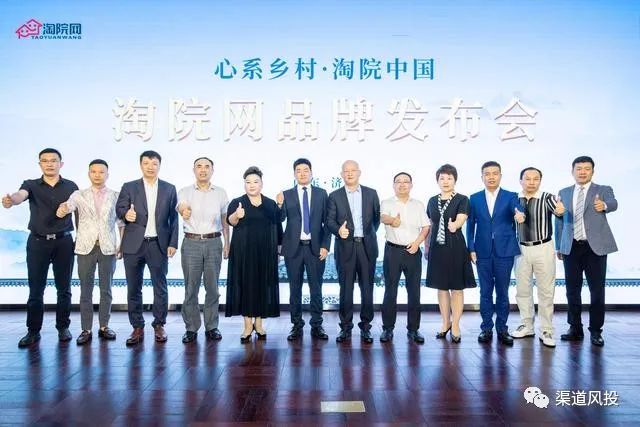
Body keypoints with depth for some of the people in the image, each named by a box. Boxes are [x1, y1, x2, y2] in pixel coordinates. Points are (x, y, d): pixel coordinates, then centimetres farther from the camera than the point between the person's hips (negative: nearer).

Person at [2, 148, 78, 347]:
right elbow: (21, 195, -22)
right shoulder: (31, 185, 0)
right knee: (35, 289, 3)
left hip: (64, 242, 1)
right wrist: (11, 199, -46)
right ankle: (33, 331, 14)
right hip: (38, 242, 0)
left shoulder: (71, 186, 4)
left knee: (64, 288, 7)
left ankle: (63, 328, 19)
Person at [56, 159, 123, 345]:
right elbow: (68, 204, -15)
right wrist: (62, 209, -38)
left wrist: (122, 245, 0)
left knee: (106, 289, 6)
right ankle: (86, 329, 8)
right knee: (86, 290, 3)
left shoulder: (116, 196, 6)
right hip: (86, 247, 0)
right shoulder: (79, 195, 6)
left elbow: (122, 222, 7)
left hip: (108, 248, 0)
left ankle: (104, 326, 16)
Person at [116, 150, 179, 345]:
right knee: (133, 288, 5)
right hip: (134, 244, 0)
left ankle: (159, 326, 16)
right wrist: (126, 214, -22)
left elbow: (173, 218, 6)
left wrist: (173, 243, 0)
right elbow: (119, 209, 2)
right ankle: (137, 328, 14)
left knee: (160, 287, 4)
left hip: (159, 244, 0)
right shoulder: (129, 187, 7)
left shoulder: (169, 189, 8)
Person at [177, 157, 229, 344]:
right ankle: (191, 328, 12)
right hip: (191, 243, -1)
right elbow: (180, 206, -20)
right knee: (190, 287, 2)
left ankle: (211, 327, 16)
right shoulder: (185, 191, 2)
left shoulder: (221, 193, 7)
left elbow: (225, 220, 11)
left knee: (212, 287, 5)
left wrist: (227, 244, 5)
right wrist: (183, 211, -45)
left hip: (213, 242, 1)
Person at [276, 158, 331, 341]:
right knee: (295, 288, 8)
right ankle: (297, 325, 17)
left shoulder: (321, 194, 5)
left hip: (316, 247, 0)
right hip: (294, 247, 0)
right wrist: (279, 205, -26)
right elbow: (280, 219, -6)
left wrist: (325, 245, -4)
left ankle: (317, 325, 15)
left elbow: (327, 222, 4)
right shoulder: (286, 195, 4)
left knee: (316, 288, 6)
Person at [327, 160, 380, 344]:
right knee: (346, 289, 3)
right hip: (345, 247, -1)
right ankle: (346, 327, 13)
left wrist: (370, 234, 11)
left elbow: (377, 217, 14)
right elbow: (330, 220, -2)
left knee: (367, 288, 4)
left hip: (367, 246, 1)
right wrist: (338, 230, -20)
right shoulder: (335, 196, 5)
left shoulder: (371, 193, 8)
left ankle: (366, 327, 14)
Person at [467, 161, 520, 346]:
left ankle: (502, 329, 16)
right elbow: (470, 225, 7)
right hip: (483, 252, 1)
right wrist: (471, 249, 0)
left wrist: (519, 214, -41)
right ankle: (486, 328, 16)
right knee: (485, 292, 7)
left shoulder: (511, 197, 3)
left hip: (504, 252, -1)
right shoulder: (474, 198, 7)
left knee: (502, 292, 6)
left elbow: (517, 210, -17)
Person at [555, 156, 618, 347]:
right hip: (571, 247, 3)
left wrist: (604, 205, -43)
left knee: (597, 290, 1)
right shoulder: (564, 193, 12)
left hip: (595, 247, -2)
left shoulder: (603, 190, 3)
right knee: (572, 289, 7)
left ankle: (596, 331, 12)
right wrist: (559, 246, 10)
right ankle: (575, 329, 18)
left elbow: (613, 203, -19)